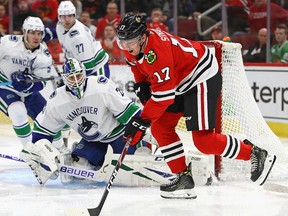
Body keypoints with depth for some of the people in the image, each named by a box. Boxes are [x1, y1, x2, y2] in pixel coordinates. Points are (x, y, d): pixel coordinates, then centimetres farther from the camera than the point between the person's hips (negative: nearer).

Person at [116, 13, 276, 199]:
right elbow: (138, 65, 20)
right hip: (181, 82, 10)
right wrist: (141, 86, 3)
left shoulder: (157, 51, -34)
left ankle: (255, 154, -1)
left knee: (203, 140, -15)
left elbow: (163, 95, -33)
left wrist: (142, 121, -30)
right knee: (160, 127, 3)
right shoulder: (132, 47, -6)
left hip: (203, 77, -10)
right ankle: (183, 177, 7)